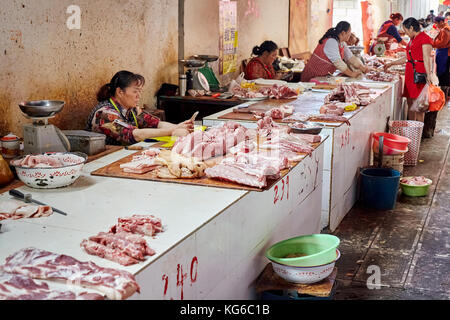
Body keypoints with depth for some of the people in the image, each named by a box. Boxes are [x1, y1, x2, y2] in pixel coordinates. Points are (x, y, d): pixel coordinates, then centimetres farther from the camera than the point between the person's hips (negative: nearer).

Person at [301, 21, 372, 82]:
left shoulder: (342, 43, 8)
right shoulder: (331, 42, -21)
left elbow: (350, 57, 9)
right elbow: (337, 62, -25)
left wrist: (363, 68, -1)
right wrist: (352, 74, -22)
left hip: (325, 76, 9)